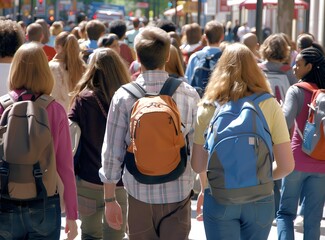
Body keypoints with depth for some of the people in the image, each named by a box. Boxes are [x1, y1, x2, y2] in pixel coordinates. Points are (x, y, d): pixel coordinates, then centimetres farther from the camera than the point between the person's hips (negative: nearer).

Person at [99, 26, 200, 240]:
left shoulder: (124, 96, -7)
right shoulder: (189, 94, -5)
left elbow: (112, 152, -4)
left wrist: (110, 199, 6)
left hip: (140, 193, 0)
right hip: (179, 193, 0)